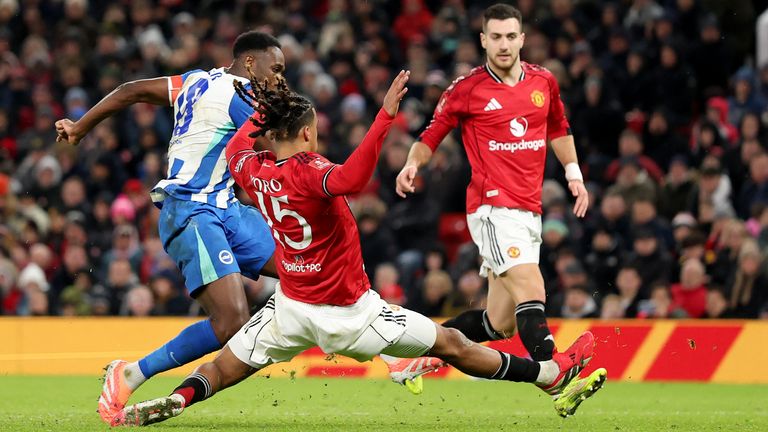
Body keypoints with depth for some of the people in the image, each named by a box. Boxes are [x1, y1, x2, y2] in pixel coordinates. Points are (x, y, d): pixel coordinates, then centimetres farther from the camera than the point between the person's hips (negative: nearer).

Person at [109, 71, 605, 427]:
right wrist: (386, 116, -49)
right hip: (348, 313, -5)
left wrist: (263, 111, 29)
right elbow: (350, 180, -46)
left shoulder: (254, 171, -3)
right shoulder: (305, 171, -23)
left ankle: (173, 400, -17)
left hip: (290, 308, 5)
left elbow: (237, 147, 22)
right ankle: (553, 376, 17)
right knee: (452, 344, 6)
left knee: (221, 371, 13)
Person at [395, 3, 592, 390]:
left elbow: (558, 129, 28)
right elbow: (431, 136, 5)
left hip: (529, 212, 6)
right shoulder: (467, 89, -3)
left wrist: (573, 173, 18)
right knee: (531, 290, -26)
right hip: (492, 208, -6)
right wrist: (412, 164, -14)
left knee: (499, 324, 7)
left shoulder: (544, 82, 11)